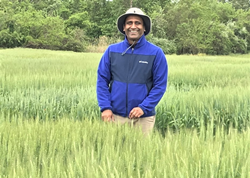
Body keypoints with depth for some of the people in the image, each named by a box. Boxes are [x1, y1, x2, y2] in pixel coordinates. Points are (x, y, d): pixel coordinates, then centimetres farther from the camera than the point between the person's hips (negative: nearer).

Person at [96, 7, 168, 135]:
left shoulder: (156, 53, -3)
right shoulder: (111, 50, 3)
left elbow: (160, 85, -4)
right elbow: (102, 80, 3)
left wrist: (143, 107, -14)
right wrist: (105, 107, -7)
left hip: (144, 117, -1)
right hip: (115, 115, 1)